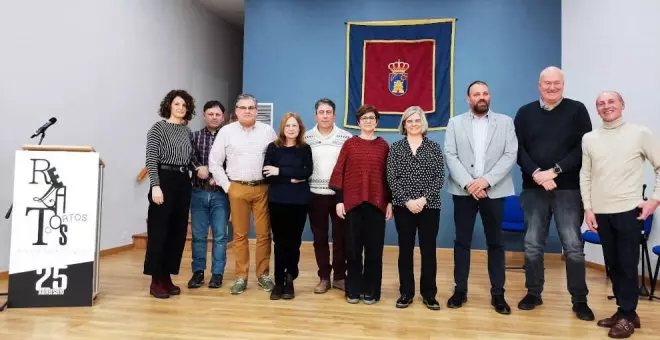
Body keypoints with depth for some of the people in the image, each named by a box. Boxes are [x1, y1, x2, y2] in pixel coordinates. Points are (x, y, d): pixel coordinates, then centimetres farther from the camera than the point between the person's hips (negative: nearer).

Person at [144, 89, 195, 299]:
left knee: (178, 231, 8)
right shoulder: (158, 127, -3)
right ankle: (156, 281, 6)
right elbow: (151, 159, -11)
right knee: (159, 231, -2)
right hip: (164, 180, -6)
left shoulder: (187, 131, 15)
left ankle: (167, 277, 19)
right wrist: (155, 186, -19)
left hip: (183, 182, 7)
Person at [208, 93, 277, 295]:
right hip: (237, 189, 0)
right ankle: (241, 277, 15)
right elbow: (214, 162, 4)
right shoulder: (226, 131, 3)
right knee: (240, 234, 6)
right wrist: (227, 186, 0)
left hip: (263, 189, 0)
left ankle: (263, 275, 17)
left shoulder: (268, 131, 4)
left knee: (264, 233, 4)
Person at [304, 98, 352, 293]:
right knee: (319, 237, 9)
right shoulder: (306, 138, 2)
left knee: (340, 236, 7)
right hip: (315, 195, 1)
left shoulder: (346, 137, -2)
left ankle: (339, 276, 21)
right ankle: (324, 277, 21)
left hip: (340, 195, -1)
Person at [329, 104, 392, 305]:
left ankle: (371, 290, 18)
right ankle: (353, 290, 19)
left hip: (377, 203, 0)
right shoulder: (349, 144, 4)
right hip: (353, 202, 0)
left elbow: (389, 175, 7)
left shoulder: (383, 146, 6)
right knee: (353, 247, 7)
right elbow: (339, 172, 2)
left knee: (374, 247, 5)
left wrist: (389, 201, 3)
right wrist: (339, 200, -3)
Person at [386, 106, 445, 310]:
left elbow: (439, 178, -1)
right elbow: (391, 178, -3)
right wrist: (407, 200, -13)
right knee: (405, 249, 7)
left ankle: (429, 294, 18)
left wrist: (424, 199, -13)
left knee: (428, 250, 5)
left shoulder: (434, 147, 5)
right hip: (403, 207, 0)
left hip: (430, 206, 0)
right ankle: (406, 293, 18)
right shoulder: (395, 148, 4)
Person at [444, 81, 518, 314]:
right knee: (462, 242, 6)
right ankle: (460, 290, 16)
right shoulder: (455, 123, 8)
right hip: (463, 191, 0)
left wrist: (486, 180, -14)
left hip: (494, 191, 0)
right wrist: (468, 183, -13)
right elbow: (450, 156, -2)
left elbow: (510, 155, -3)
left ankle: (498, 294, 16)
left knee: (495, 243, 7)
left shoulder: (505, 122, 7)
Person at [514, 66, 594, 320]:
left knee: (573, 246, 1)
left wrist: (555, 171, -13)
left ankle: (579, 300, 14)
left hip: (568, 188, -2)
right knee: (533, 245, 8)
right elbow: (517, 149, 1)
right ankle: (533, 293, 21)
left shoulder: (577, 110, 3)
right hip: (533, 189, 2)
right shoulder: (525, 113, 8)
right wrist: (536, 173, -13)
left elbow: (584, 147, -5)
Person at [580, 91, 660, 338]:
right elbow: (585, 176, 7)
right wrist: (588, 208, 2)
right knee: (612, 264, 11)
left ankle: (627, 315, 14)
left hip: (629, 211, -3)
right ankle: (623, 311, 25)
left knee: (627, 265, 1)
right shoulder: (589, 139, 7)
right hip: (601, 213, 3)